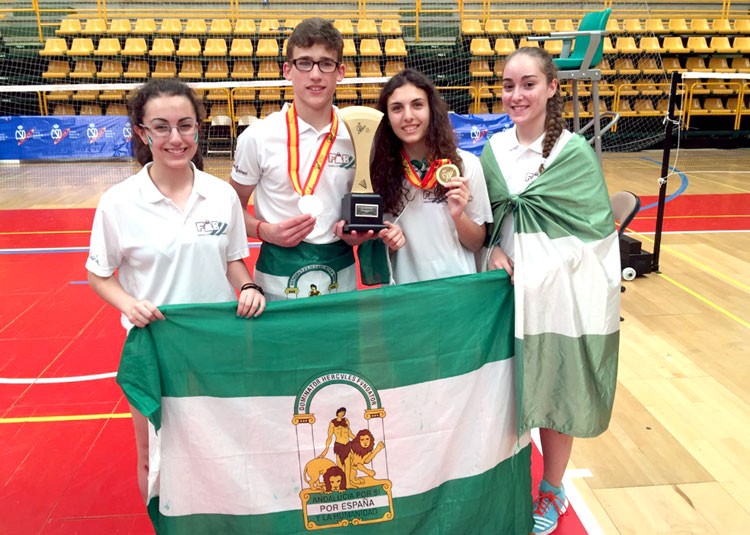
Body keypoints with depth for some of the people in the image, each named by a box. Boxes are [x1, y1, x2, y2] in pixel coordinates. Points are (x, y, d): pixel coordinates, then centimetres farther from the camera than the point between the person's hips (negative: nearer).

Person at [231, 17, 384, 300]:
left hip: (341, 279, 3)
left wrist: (357, 234, -9)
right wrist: (266, 231, -16)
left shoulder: (355, 137, -1)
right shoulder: (258, 136, -7)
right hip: (278, 283, -2)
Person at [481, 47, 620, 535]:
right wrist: (494, 251, -9)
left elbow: (598, 227, -8)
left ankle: (553, 491, 35)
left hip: (560, 294, -3)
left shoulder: (576, 151, -9)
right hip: (509, 293, 4)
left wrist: (604, 295, -14)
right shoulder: (494, 150, 3)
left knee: (557, 397, 12)